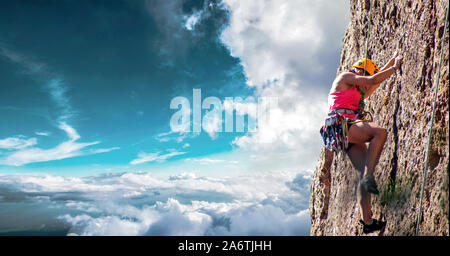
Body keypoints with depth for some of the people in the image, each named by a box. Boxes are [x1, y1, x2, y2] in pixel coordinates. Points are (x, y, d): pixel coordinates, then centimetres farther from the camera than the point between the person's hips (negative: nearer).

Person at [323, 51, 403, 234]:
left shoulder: (358, 92, 36)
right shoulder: (345, 77, 10)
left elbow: (376, 80, 47)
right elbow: (373, 80, -2)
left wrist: (391, 61, 50)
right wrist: (395, 68, 9)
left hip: (351, 135, 9)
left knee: (365, 172, -4)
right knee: (380, 132, -29)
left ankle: (367, 221, -7)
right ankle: (368, 177, -32)